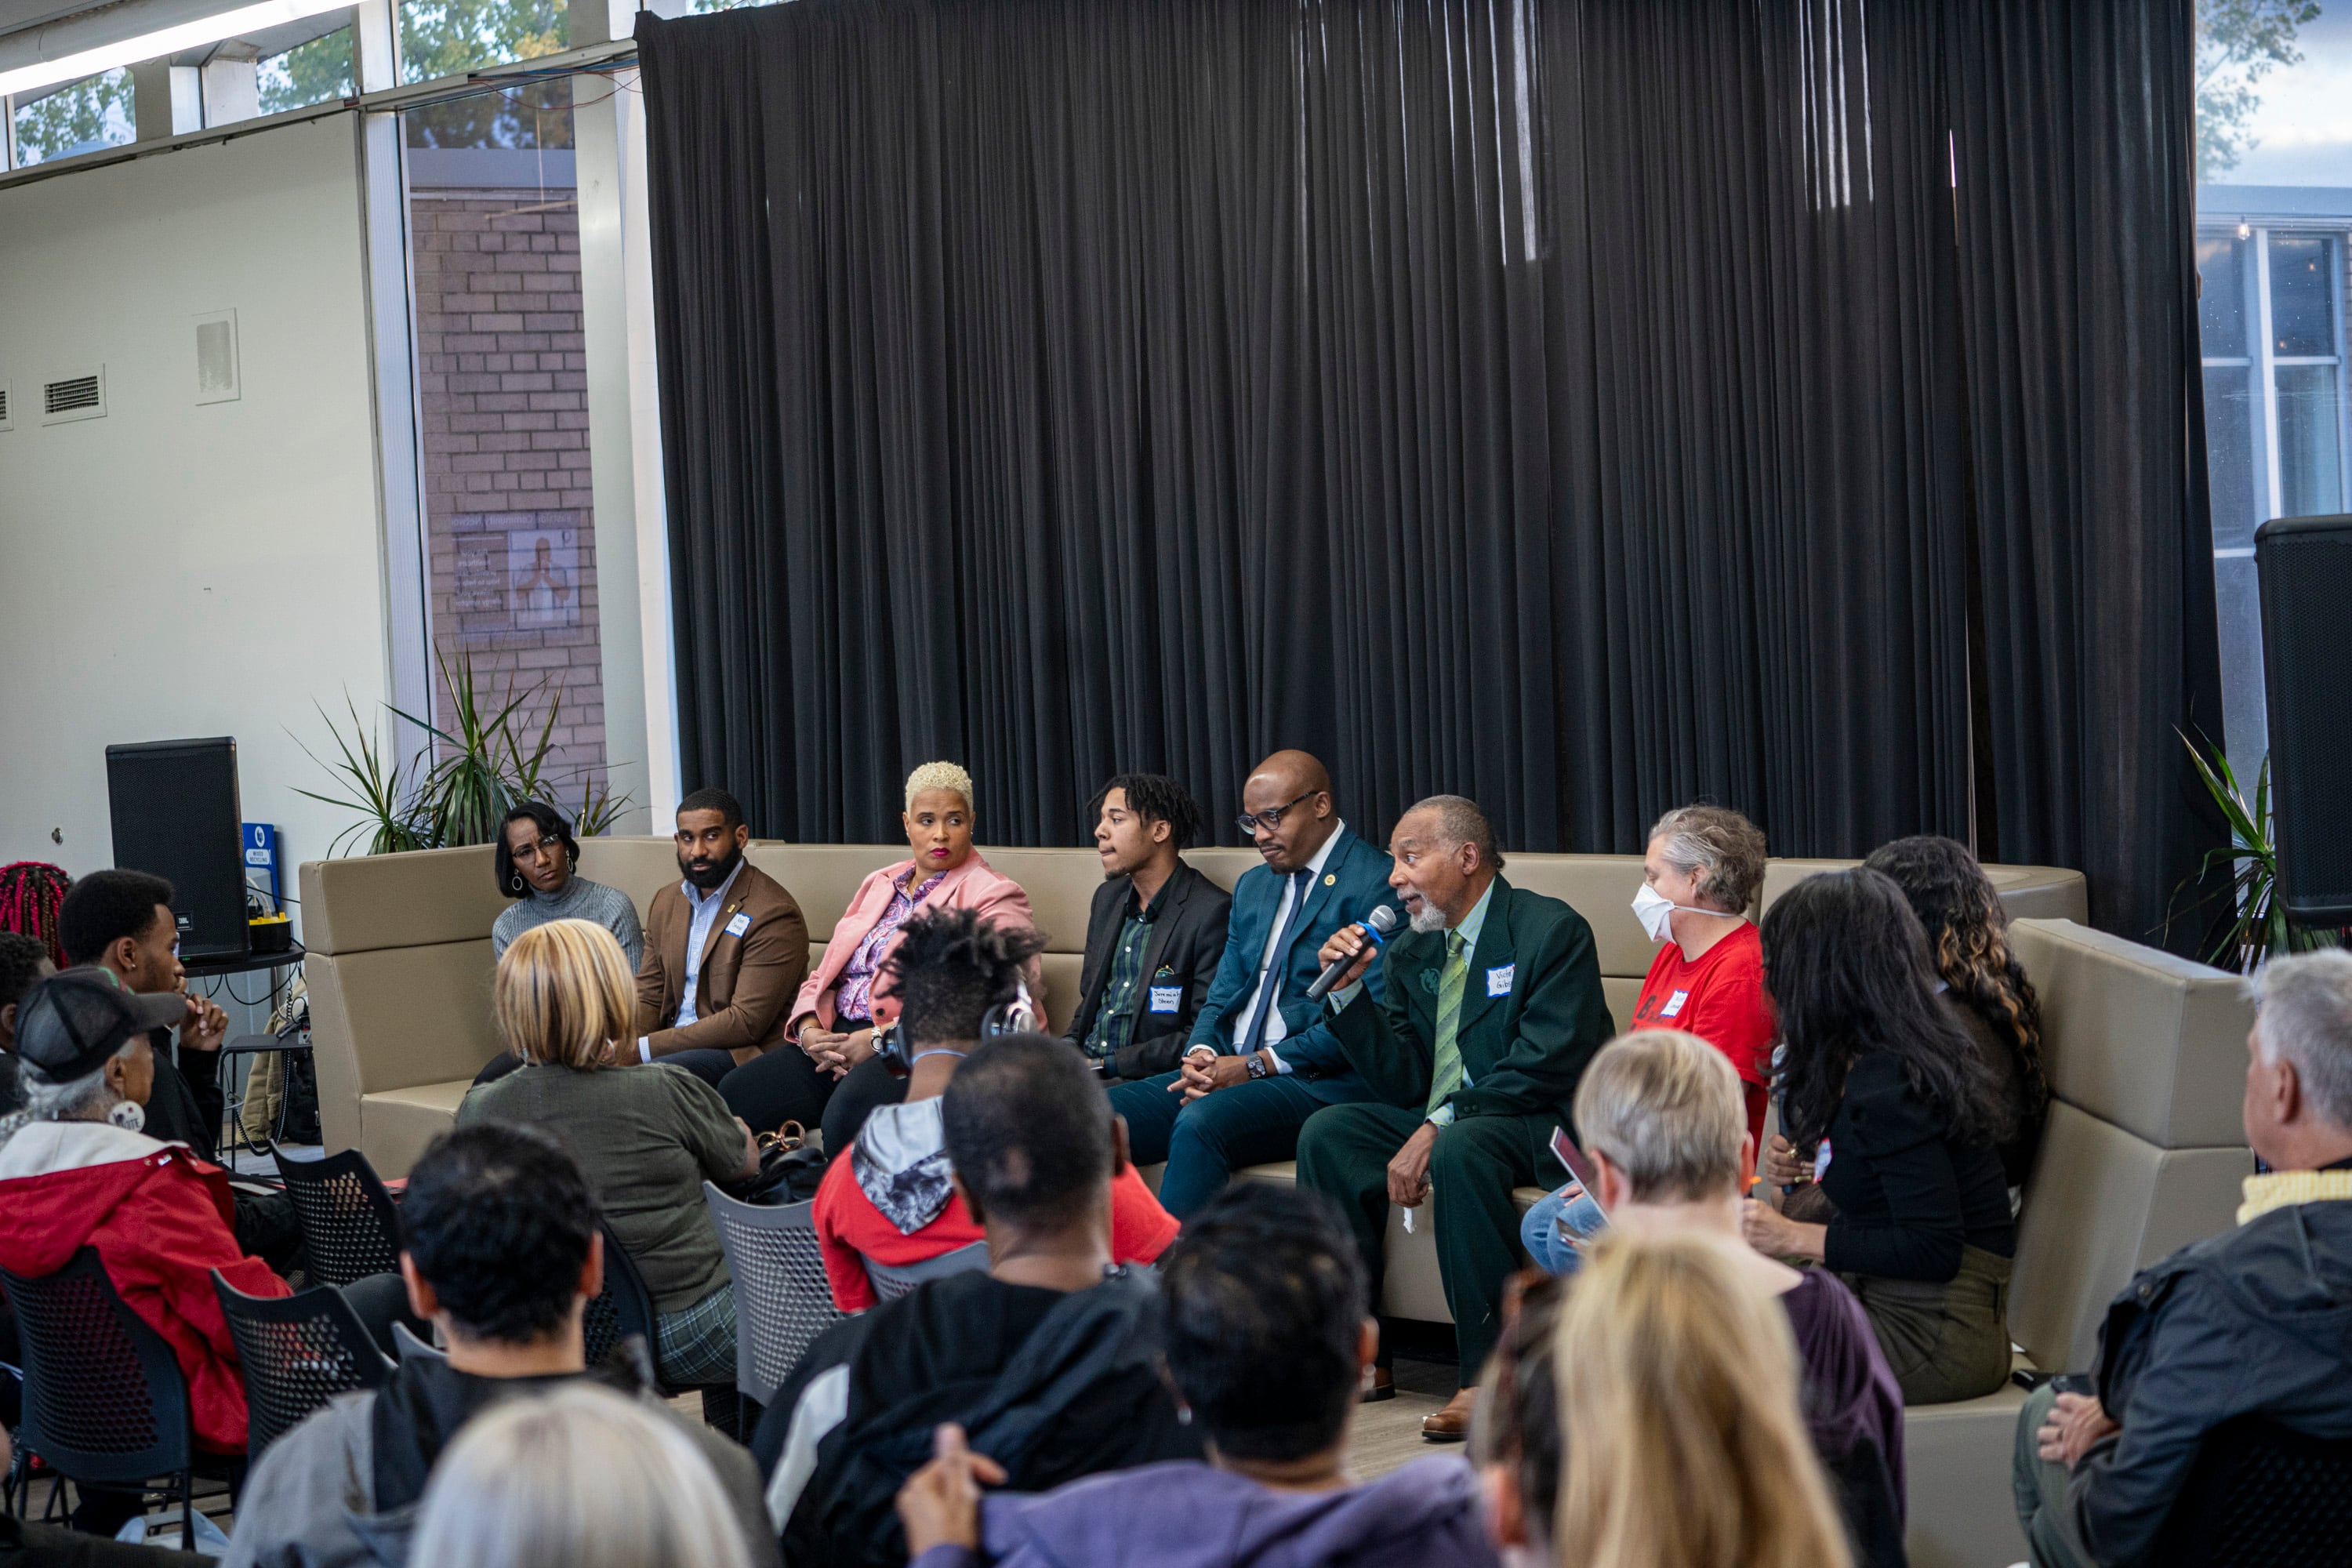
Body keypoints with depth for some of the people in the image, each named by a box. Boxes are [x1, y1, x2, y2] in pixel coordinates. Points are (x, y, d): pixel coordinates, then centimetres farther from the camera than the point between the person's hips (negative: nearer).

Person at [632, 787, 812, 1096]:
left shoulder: (773, 914, -12)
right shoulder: (666, 903, 15)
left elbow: (746, 1023, -18)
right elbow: (647, 998, 14)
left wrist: (644, 1048, -21)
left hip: (745, 1057, -7)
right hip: (678, 1048, 7)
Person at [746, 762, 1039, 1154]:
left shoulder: (994, 897, 1)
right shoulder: (879, 885, 25)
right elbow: (827, 973, 22)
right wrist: (810, 1029, -2)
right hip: (839, 1037, 7)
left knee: (850, 1111, -38)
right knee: (735, 1094, -18)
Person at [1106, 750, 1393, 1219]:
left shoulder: (1378, 883, -6)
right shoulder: (1253, 886, 22)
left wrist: (1257, 1065, -15)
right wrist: (1201, 1055, -4)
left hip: (1319, 1083, -8)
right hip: (1229, 1071, 8)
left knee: (1199, 1122, -35)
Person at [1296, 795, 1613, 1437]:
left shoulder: (1552, 932, -10)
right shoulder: (1410, 952, 11)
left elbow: (1545, 1067, -20)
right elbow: (1403, 1081, 7)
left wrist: (1437, 1128, -24)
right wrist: (1349, 990, -5)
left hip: (1541, 1126, -7)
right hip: (1436, 1121, 7)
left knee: (1460, 1149, -36)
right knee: (1327, 1133, -12)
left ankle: (1488, 1377, -30)